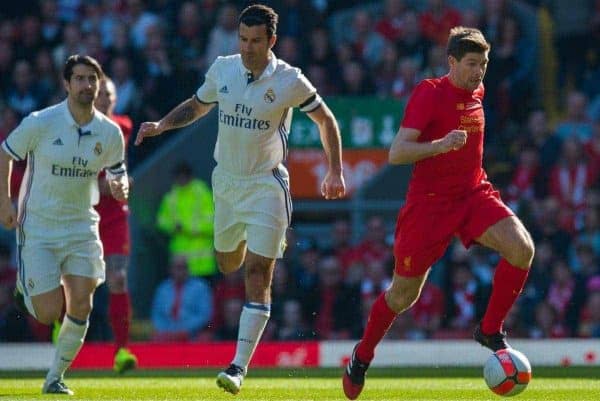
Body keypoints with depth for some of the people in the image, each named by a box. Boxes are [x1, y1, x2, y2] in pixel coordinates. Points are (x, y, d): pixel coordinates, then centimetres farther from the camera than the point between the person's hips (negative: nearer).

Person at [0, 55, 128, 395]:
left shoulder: (110, 132, -3)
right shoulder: (40, 123, -13)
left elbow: (117, 172, 12)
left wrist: (120, 187, -12)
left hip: (82, 226, 3)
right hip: (38, 226, -3)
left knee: (81, 305, -9)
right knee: (48, 313, -7)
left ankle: (56, 377, 10)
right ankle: (28, 286, 31)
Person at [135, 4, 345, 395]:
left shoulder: (289, 81, -12)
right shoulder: (222, 69, -2)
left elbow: (325, 119, 1)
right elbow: (197, 106, 16)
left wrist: (336, 172, -4)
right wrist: (162, 125, -1)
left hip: (267, 185, -5)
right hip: (226, 182, 5)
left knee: (257, 276, -12)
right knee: (228, 264, 18)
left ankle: (240, 366, -14)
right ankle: (274, 243, 55)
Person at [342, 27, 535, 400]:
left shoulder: (477, 92, 6)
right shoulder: (429, 93, -14)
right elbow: (396, 153, -21)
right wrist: (440, 145, -34)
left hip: (474, 194, 5)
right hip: (430, 200, -5)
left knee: (522, 248, -22)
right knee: (404, 294, 4)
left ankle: (490, 330, -5)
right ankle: (362, 356, 28)